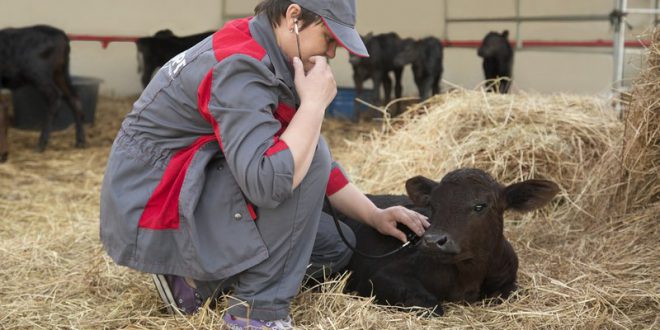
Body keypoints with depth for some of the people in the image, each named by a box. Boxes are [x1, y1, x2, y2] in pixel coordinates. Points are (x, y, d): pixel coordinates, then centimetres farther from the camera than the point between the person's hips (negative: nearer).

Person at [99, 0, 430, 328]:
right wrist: (315, 101, -24)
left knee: (336, 245, 8)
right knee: (306, 154, -23)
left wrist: (375, 216, 7)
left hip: (191, 200, 10)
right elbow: (269, 182, -36)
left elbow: (314, 161, 13)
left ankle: (198, 278, 7)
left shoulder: (267, 59, 6)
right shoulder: (238, 68, -24)